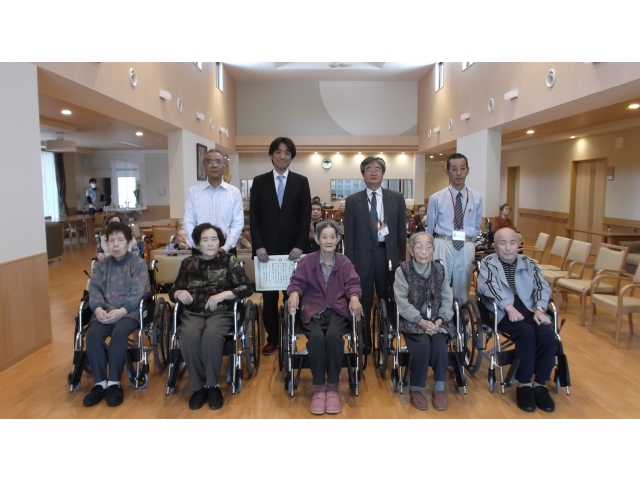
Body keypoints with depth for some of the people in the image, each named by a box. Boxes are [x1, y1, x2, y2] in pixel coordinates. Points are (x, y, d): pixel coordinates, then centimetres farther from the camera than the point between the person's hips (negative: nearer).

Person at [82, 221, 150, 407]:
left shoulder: (138, 263, 3)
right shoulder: (101, 265, 16)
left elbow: (137, 292, -7)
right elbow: (94, 289, 5)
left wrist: (121, 310, -23)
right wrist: (98, 309, -17)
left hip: (129, 311, -3)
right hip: (104, 312, 4)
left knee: (119, 332, -34)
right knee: (93, 334, -27)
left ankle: (114, 383, -21)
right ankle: (100, 383, -16)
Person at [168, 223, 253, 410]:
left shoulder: (228, 261, 5)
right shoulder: (188, 263, 12)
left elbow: (247, 288, -1)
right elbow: (173, 291, 15)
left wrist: (223, 295, -15)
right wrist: (179, 293, -10)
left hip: (221, 312, -2)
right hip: (193, 313, 2)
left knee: (211, 336, -34)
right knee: (188, 337, -31)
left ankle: (213, 385, -12)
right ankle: (199, 386, -11)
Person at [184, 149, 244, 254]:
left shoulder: (234, 192, 2)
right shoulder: (193, 191, 4)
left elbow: (238, 223, -2)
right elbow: (189, 223, 1)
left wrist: (225, 247, -13)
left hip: (226, 249, 0)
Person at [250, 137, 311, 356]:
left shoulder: (301, 182, 5)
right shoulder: (259, 182, 6)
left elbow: (305, 217, 0)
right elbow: (254, 217, 2)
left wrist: (300, 246, -9)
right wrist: (258, 245, -8)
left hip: (293, 248, 0)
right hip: (267, 248, 1)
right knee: (269, 296, 7)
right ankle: (272, 338, 19)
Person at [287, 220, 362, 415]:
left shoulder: (344, 262, 12)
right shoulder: (306, 261, 10)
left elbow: (353, 284, 2)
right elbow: (297, 282, 3)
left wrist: (354, 297, -20)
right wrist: (294, 293, -20)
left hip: (337, 311, 0)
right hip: (313, 311, 0)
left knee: (333, 336, -32)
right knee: (316, 337, -32)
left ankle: (333, 387, -15)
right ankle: (318, 387, -16)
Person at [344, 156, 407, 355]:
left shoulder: (397, 198, 6)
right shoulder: (352, 201, 4)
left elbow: (402, 230, 7)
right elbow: (349, 234, 2)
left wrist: (402, 258, 4)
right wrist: (349, 261, -2)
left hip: (388, 255, 1)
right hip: (362, 256, 0)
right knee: (363, 303, 8)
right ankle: (364, 344, 22)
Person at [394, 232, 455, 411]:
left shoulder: (439, 269, 5)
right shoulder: (402, 270, -6)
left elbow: (447, 298, 3)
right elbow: (402, 302, -12)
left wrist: (440, 319, -13)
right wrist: (421, 320, -20)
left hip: (436, 320, 3)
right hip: (412, 320, -3)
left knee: (439, 344, -25)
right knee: (423, 344, -28)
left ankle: (439, 388, -5)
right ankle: (415, 389, -7)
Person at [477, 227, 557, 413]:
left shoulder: (529, 263, 19)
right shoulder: (488, 262, 8)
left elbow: (543, 287, 9)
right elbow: (487, 286, -9)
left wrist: (540, 309, -11)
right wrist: (509, 307, -22)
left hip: (529, 308, 4)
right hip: (502, 311, -4)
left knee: (548, 334, -25)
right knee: (526, 333, -31)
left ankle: (540, 384, -9)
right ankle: (524, 385, -15)